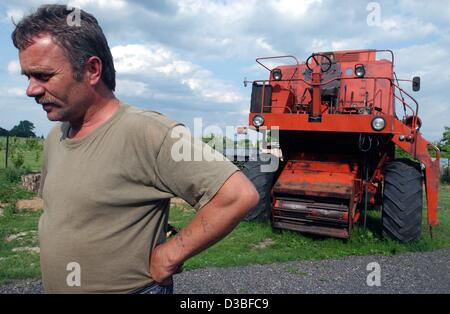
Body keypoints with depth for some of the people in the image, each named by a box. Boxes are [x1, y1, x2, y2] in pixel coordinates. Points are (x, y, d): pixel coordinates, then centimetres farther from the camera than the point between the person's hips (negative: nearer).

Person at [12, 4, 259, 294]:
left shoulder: (144, 132, -26)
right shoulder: (55, 136, 1)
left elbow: (238, 195, -31)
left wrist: (168, 257, -22)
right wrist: (53, 247, 2)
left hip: (130, 285, -8)